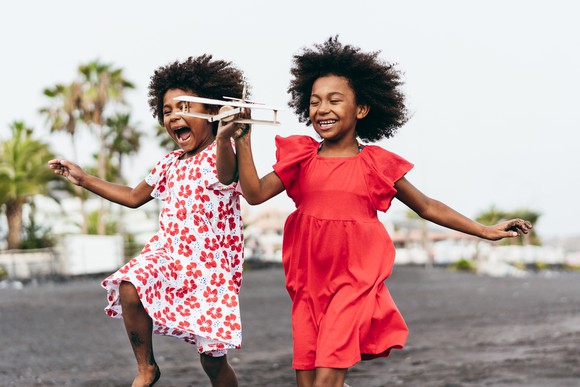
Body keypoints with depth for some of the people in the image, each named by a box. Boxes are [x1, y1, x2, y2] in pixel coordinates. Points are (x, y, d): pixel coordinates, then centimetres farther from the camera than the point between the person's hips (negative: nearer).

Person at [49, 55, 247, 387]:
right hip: (167, 251, 5)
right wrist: (84, 179, 23)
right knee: (129, 288, -27)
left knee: (213, 358, -2)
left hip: (211, 264, -5)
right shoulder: (171, 163, 13)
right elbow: (134, 197, 28)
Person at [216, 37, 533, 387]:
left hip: (355, 282, -3)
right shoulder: (301, 158, 5)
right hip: (309, 282, 3)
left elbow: (427, 207, 10)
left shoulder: (376, 165, 1)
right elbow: (255, 193, -5)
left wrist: (485, 231, 10)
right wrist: (240, 141, -15)